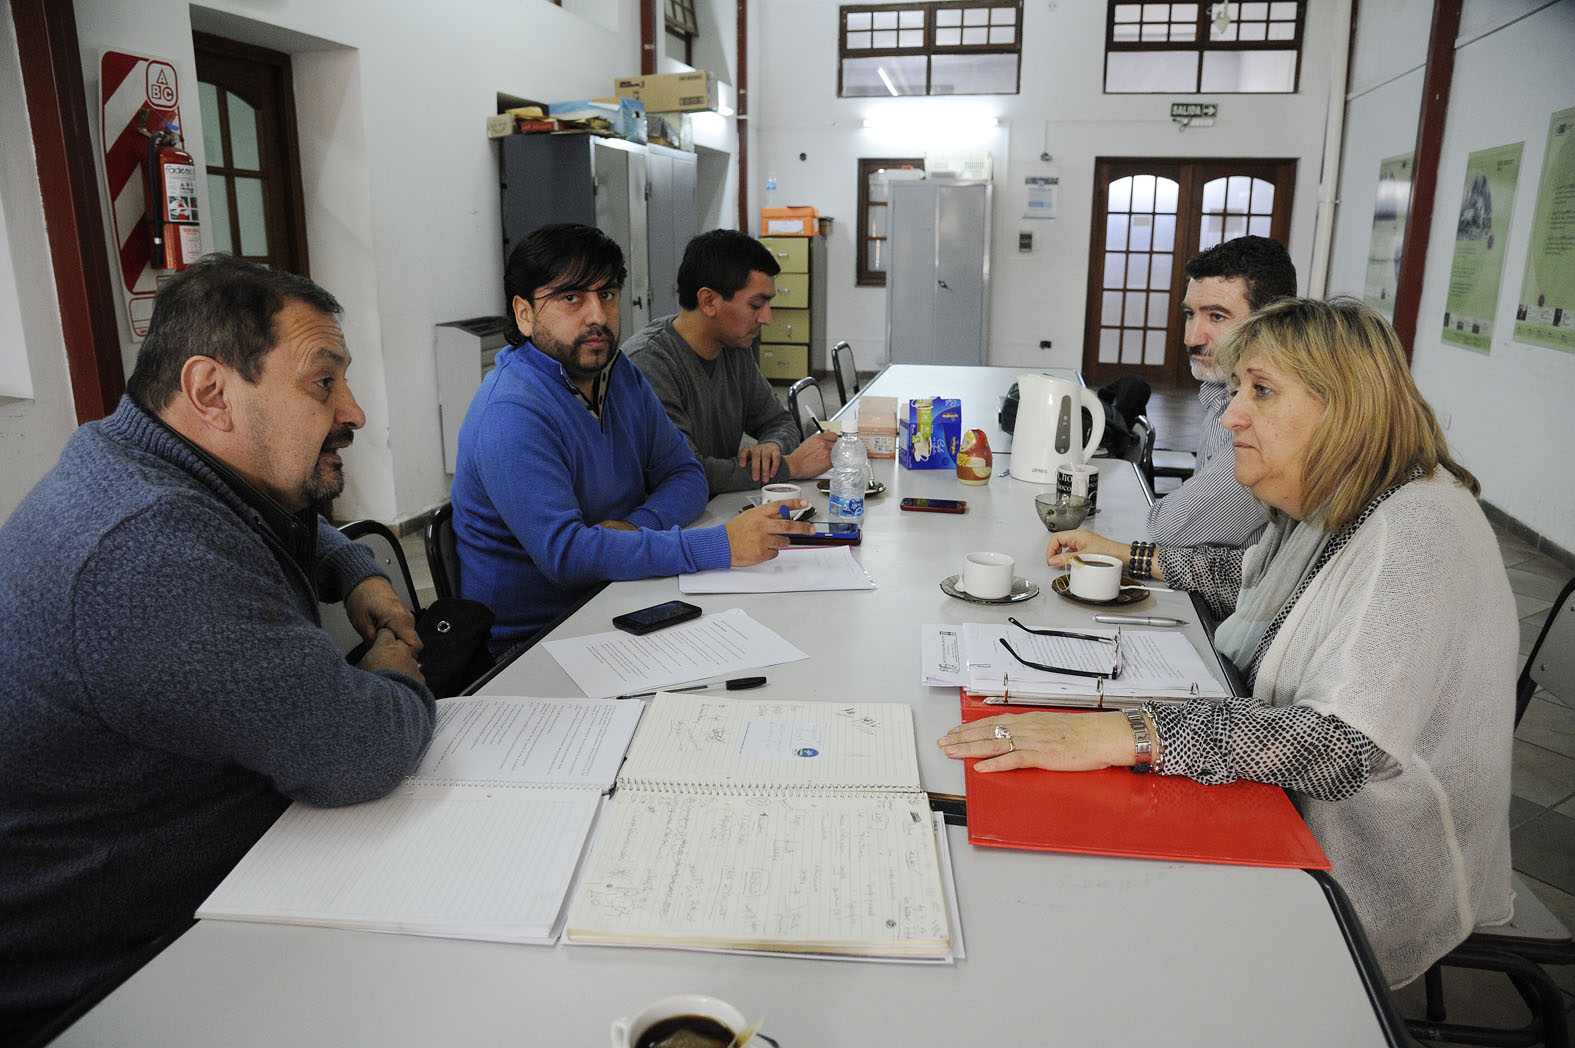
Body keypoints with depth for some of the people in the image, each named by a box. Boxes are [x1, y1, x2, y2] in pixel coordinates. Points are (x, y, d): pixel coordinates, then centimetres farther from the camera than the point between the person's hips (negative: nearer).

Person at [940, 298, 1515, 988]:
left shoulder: (1419, 535, -28)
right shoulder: (1325, 506, 0)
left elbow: (1346, 742, -37)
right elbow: (1253, 578, 23)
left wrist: (1118, 735, -45)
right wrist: (1128, 556, 14)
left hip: (1375, 875, -7)